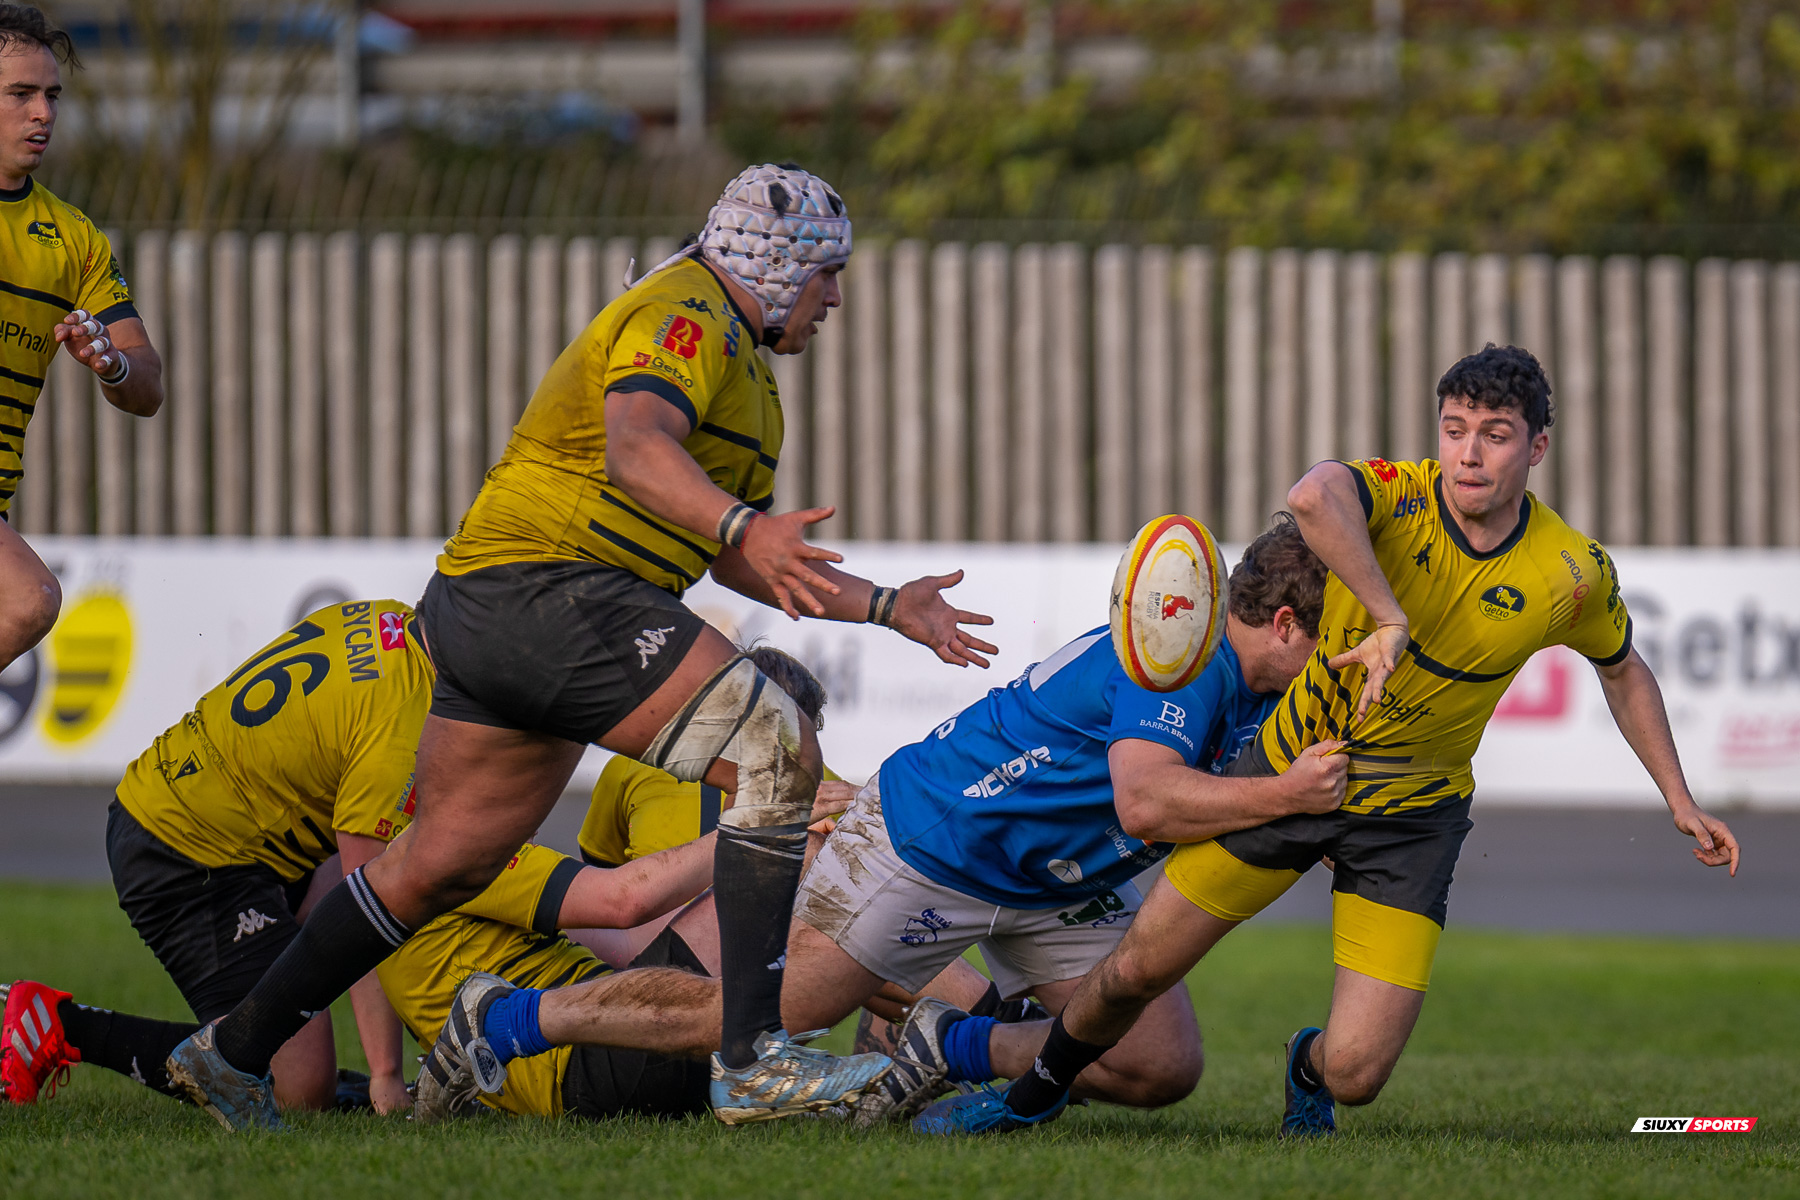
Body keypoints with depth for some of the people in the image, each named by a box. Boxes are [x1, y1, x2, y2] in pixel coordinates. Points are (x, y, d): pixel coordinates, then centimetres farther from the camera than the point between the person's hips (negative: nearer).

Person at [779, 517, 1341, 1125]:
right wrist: (1285, 794, -50)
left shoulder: (1265, 693, -2)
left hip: (1068, 889, 9)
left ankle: (952, 1047, 8)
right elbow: (1143, 803, -43)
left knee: (1166, 1069, -5)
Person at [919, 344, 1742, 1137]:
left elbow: (1623, 672, 10)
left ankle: (1308, 1069, 29)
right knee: (1137, 969, 8)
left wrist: (1679, 799, 11)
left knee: (1355, 1073, -11)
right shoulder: (1398, 498, -21)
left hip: (1412, 814, 1)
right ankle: (1034, 1095, 40)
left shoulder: (1573, 573, -12)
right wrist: (1392, 619, -47)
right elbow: (1313, 496, -47)